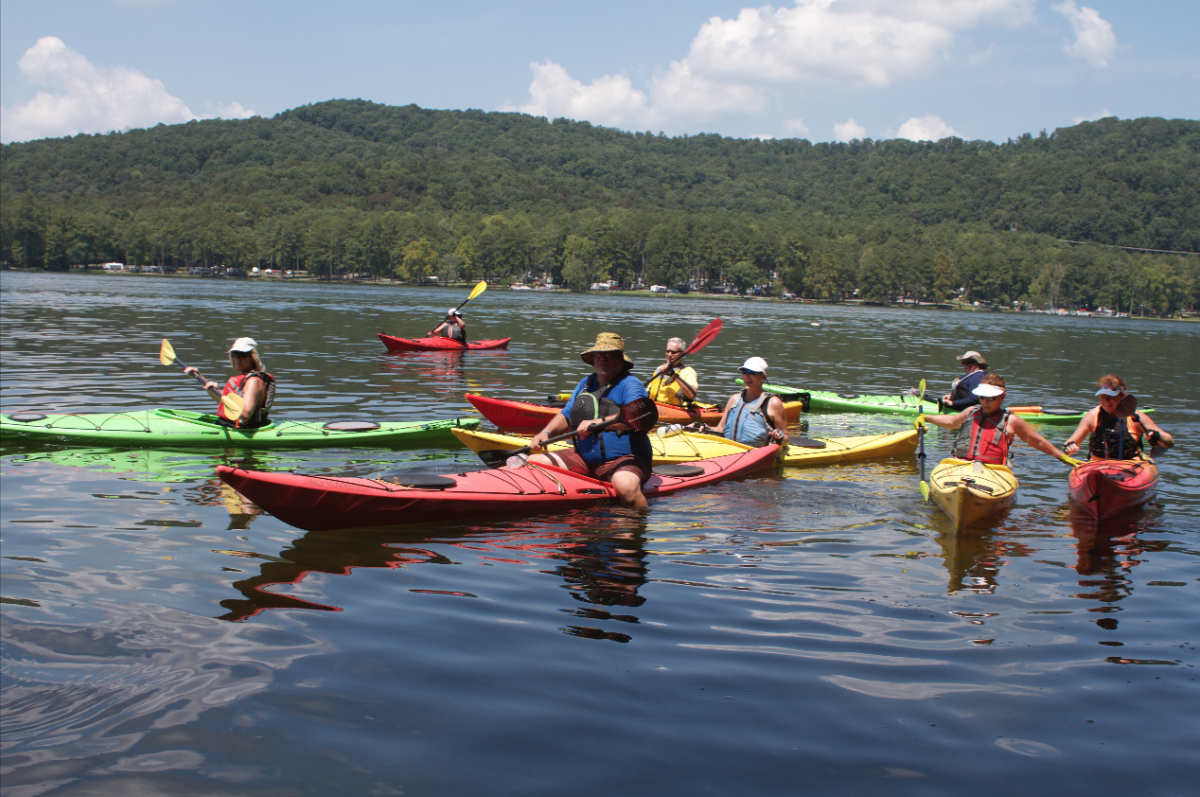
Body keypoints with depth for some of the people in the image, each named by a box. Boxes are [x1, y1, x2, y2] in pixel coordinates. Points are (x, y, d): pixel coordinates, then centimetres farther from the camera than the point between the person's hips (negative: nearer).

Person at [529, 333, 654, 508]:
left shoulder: (630, 384, -7)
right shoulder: (585, 383, 16)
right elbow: (566, 415, 25)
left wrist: (597, 422, -31)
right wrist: (546, 432, 6)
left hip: (624, 459, -7)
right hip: (584, 459, 7)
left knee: (626, 485, -40)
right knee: (534, 462, -5)